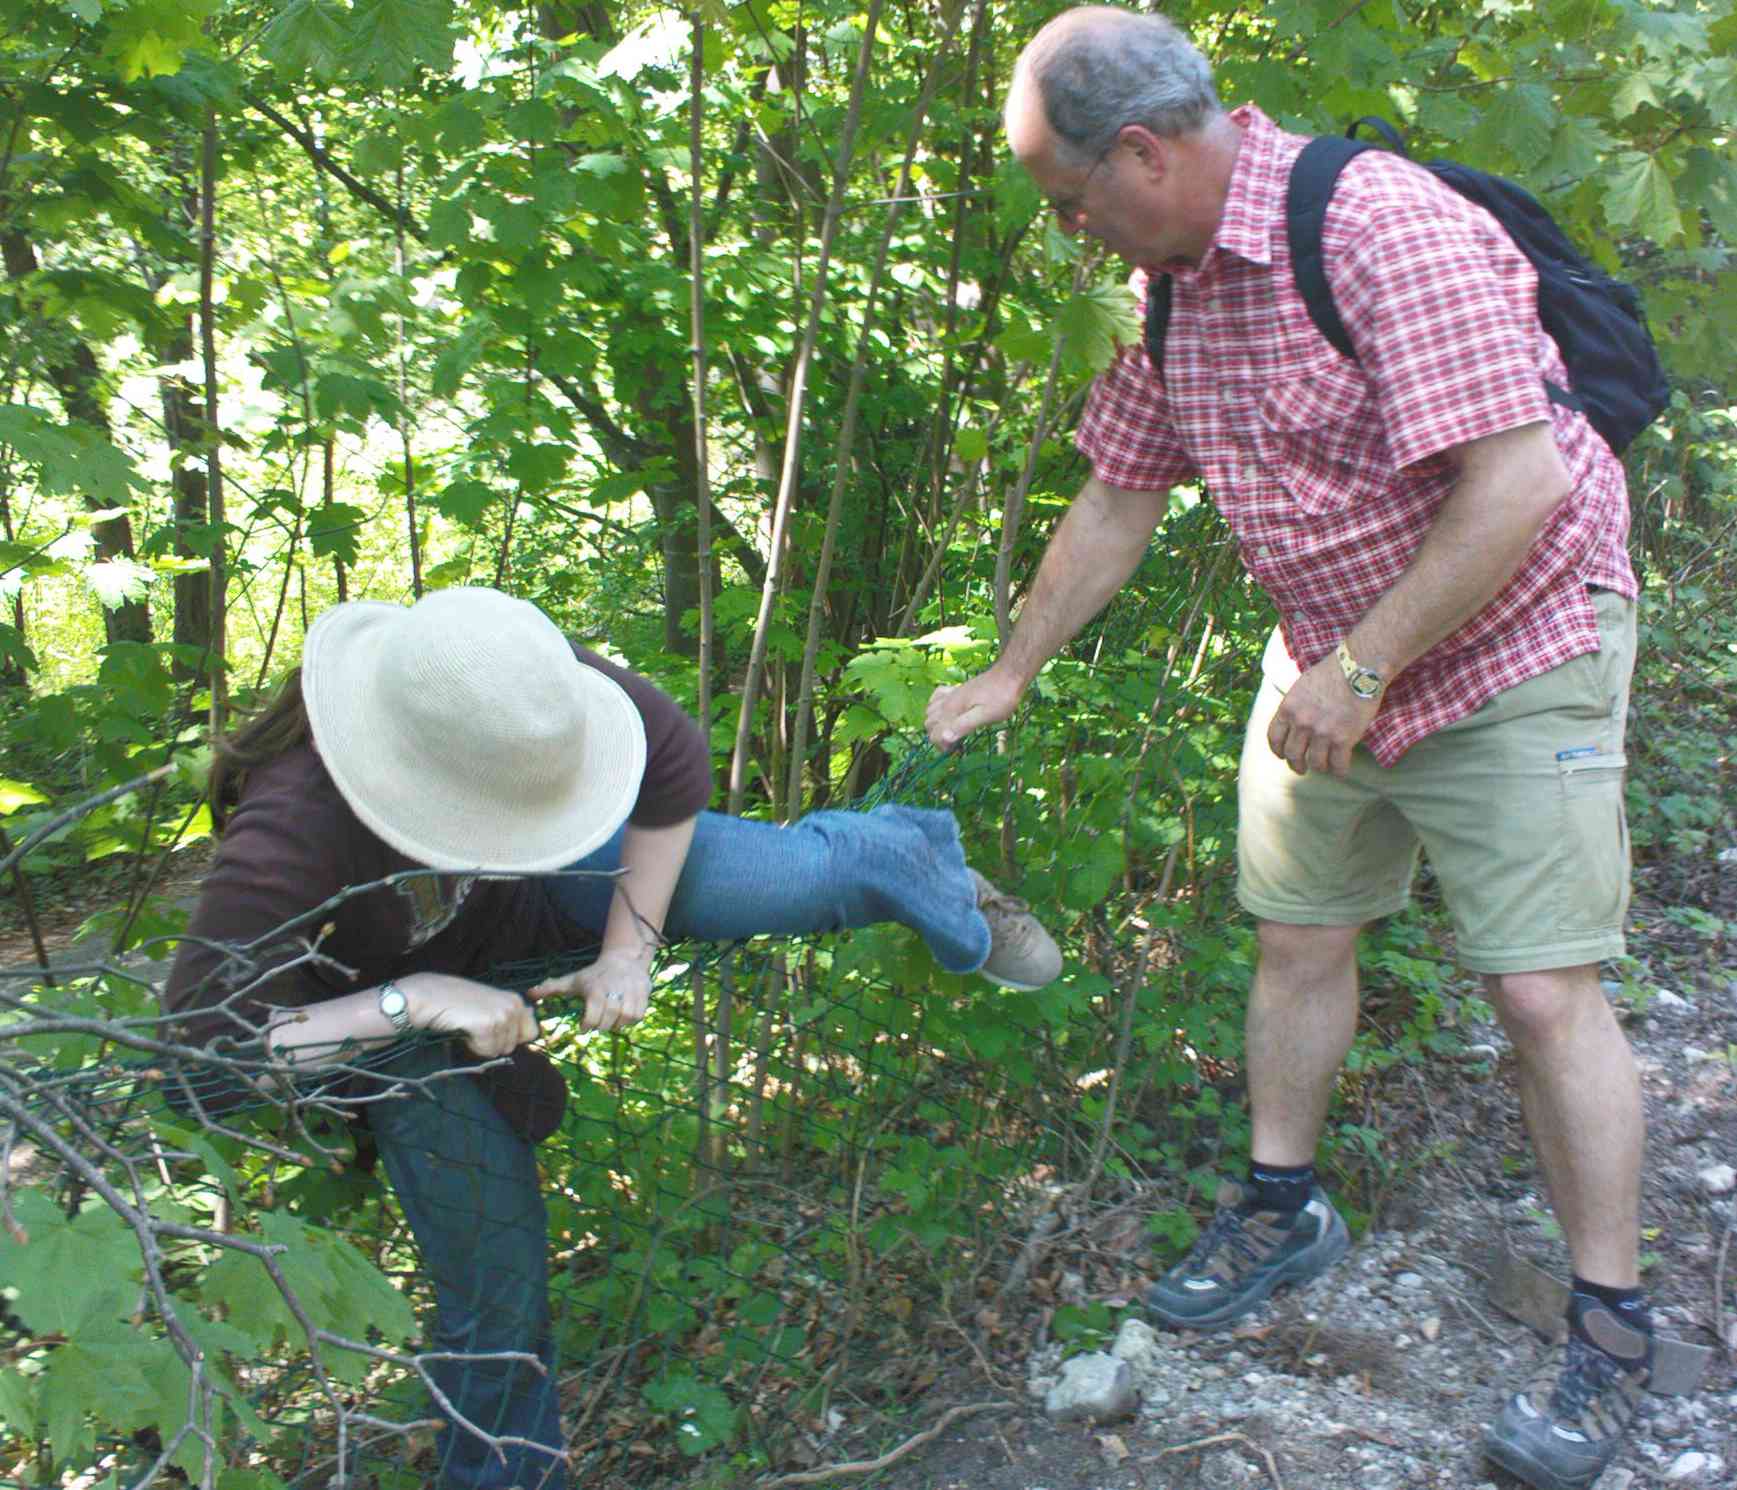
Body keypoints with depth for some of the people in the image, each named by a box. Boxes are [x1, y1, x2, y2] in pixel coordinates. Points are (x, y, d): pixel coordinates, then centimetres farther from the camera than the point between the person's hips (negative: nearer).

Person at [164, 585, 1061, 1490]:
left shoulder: (516, 687, -35)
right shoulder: (287, 839, -44)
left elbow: (673, 763, -17)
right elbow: (209, 1042, -40)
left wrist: (629, 948, -18)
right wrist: (416, 1001, -45)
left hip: (528, 892, 3)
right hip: (386, 1000, -2)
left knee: (825, 868, -7)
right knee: (497, 1278, 0)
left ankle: (926, 869, 31)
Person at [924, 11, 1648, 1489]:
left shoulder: (1380, 226, -26)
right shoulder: (1174, 283, 1)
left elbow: (1515, 488, -29)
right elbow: (1117, 500, 11)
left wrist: (1358, 673, -23)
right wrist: (1009, 675, 16)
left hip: (1509, 652, -7)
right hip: (1332, 657, 8)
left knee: (1543, 991, -6)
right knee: (1297, 935, 13)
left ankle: (1612, 1327, 11)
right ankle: (1283, 1205, 34)